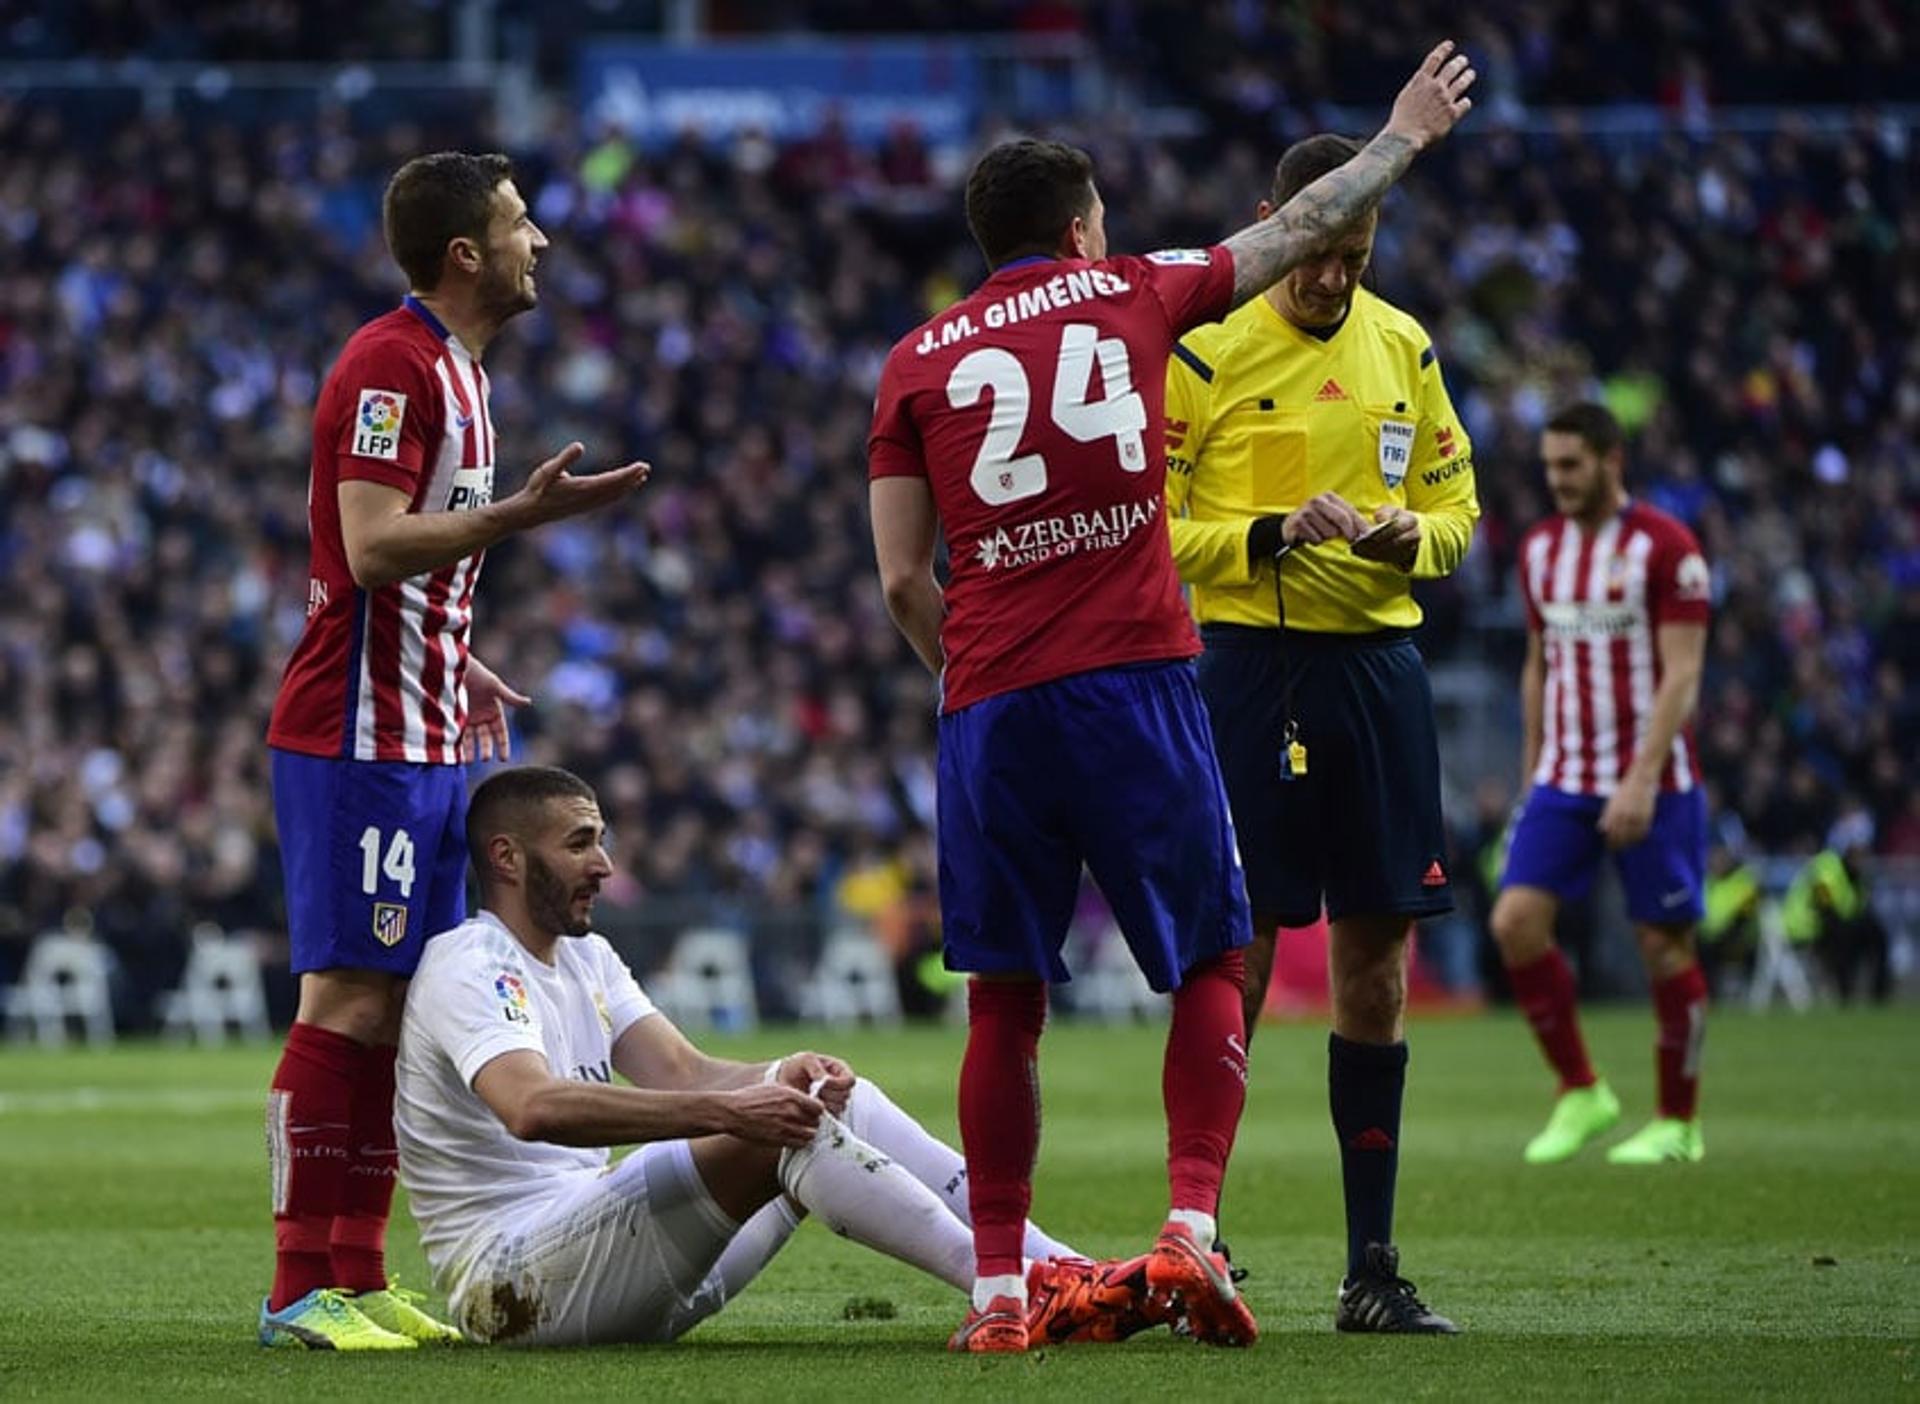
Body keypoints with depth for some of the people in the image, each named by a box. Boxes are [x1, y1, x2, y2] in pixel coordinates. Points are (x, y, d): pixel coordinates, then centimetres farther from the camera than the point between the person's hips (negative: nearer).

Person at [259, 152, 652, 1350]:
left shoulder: (457, 371, 17)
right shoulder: (391, 366, -14)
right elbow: (373, 545, -22)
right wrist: (525, 512, -26)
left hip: (426, 743, 10)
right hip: (359, 743, -10)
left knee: (401, 1005, 8)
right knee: (347, 1001, -10)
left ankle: (360, 1279, 12)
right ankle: (301, 1289, -8)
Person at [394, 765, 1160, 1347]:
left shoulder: (582, 958, 20)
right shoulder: (468, 967, -11)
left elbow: (682, 1071, 7)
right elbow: (534, 1109, -31)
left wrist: (783, 1074, -16)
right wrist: (723, 1110, -36)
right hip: (505, 1281, -9)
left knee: (834, 1102, 0)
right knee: (776, 1133, -25)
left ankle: (1064, 1271, -11)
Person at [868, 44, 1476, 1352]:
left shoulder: (917, 362, 12)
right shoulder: (1131, 295, 10)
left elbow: (903, 582, 8)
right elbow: (1301, 229, 24)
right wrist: (1405, 134, 38)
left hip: (990, 703, 2)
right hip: (1134, 676, -1)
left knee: (1006, 1001, 6)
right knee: (1211, 965, 9)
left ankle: (999, 1289, 2)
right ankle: (1193, 1224, -9)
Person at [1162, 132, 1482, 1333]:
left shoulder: (1404, 349, 11)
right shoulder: (1204, 354, -5)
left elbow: (1455, 499, 18)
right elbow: (1145, 531, -7)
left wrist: (1414, 536, -4)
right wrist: (1271, 535, -20)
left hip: (1380, 662, 5)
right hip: (1249, 664, -5)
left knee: (1377, 956, 5)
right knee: (1234, 952, -6)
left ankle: (1374, 1266, 11)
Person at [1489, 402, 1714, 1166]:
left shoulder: (1665, 547, -10)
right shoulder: (1540, 549, 10)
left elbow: (1681, 675, -14)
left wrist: (1641, 781, -22)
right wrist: (1532, 773, 16)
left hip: (1652, 784, -5)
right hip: (1563, 781, 5)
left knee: (1664, 943, 0)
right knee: (1516, 919, -10)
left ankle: (1678, 1123, 12)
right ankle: (1579, 1092, 2)